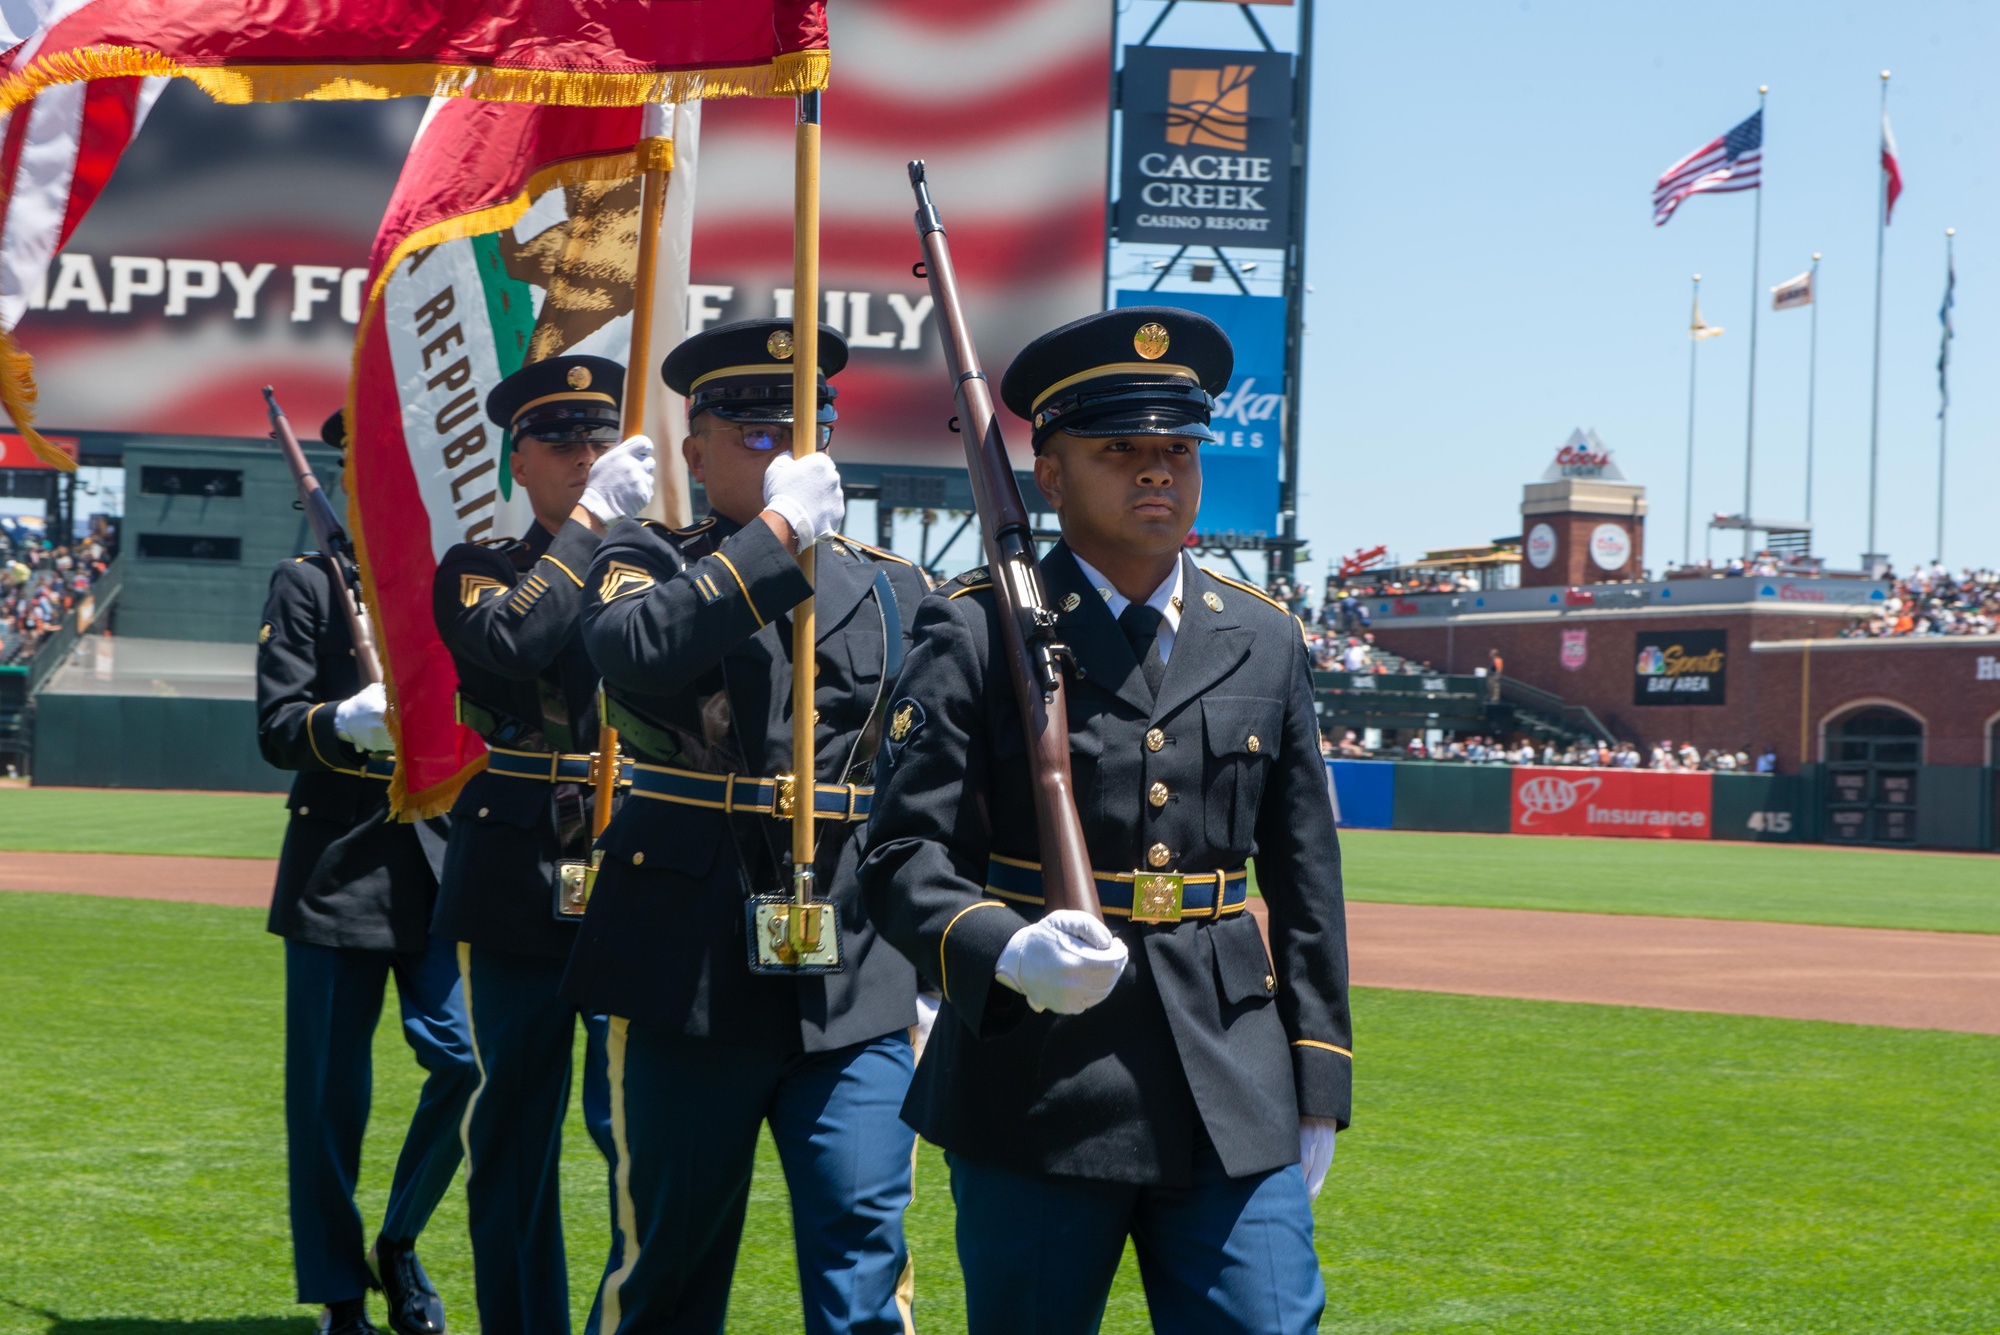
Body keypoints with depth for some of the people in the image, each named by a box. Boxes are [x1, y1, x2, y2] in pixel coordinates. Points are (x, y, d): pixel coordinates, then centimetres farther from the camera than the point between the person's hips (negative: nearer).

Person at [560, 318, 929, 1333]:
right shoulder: (648, 564, 5)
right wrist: (778, 531, -18)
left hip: (857, 985, 2)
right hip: (691, 979, -2)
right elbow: (636, 654, -20)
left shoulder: (898, 592, 13)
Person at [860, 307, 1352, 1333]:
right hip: (1035, 1104, -3)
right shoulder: (976, 631, -2)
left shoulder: (1265, 645, 11)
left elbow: (1305, 886, 15)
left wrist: (1318, 1088, 12)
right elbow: (902, 858, -8)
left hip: (1235, 1105, 3)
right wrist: (1008, 956, -28)